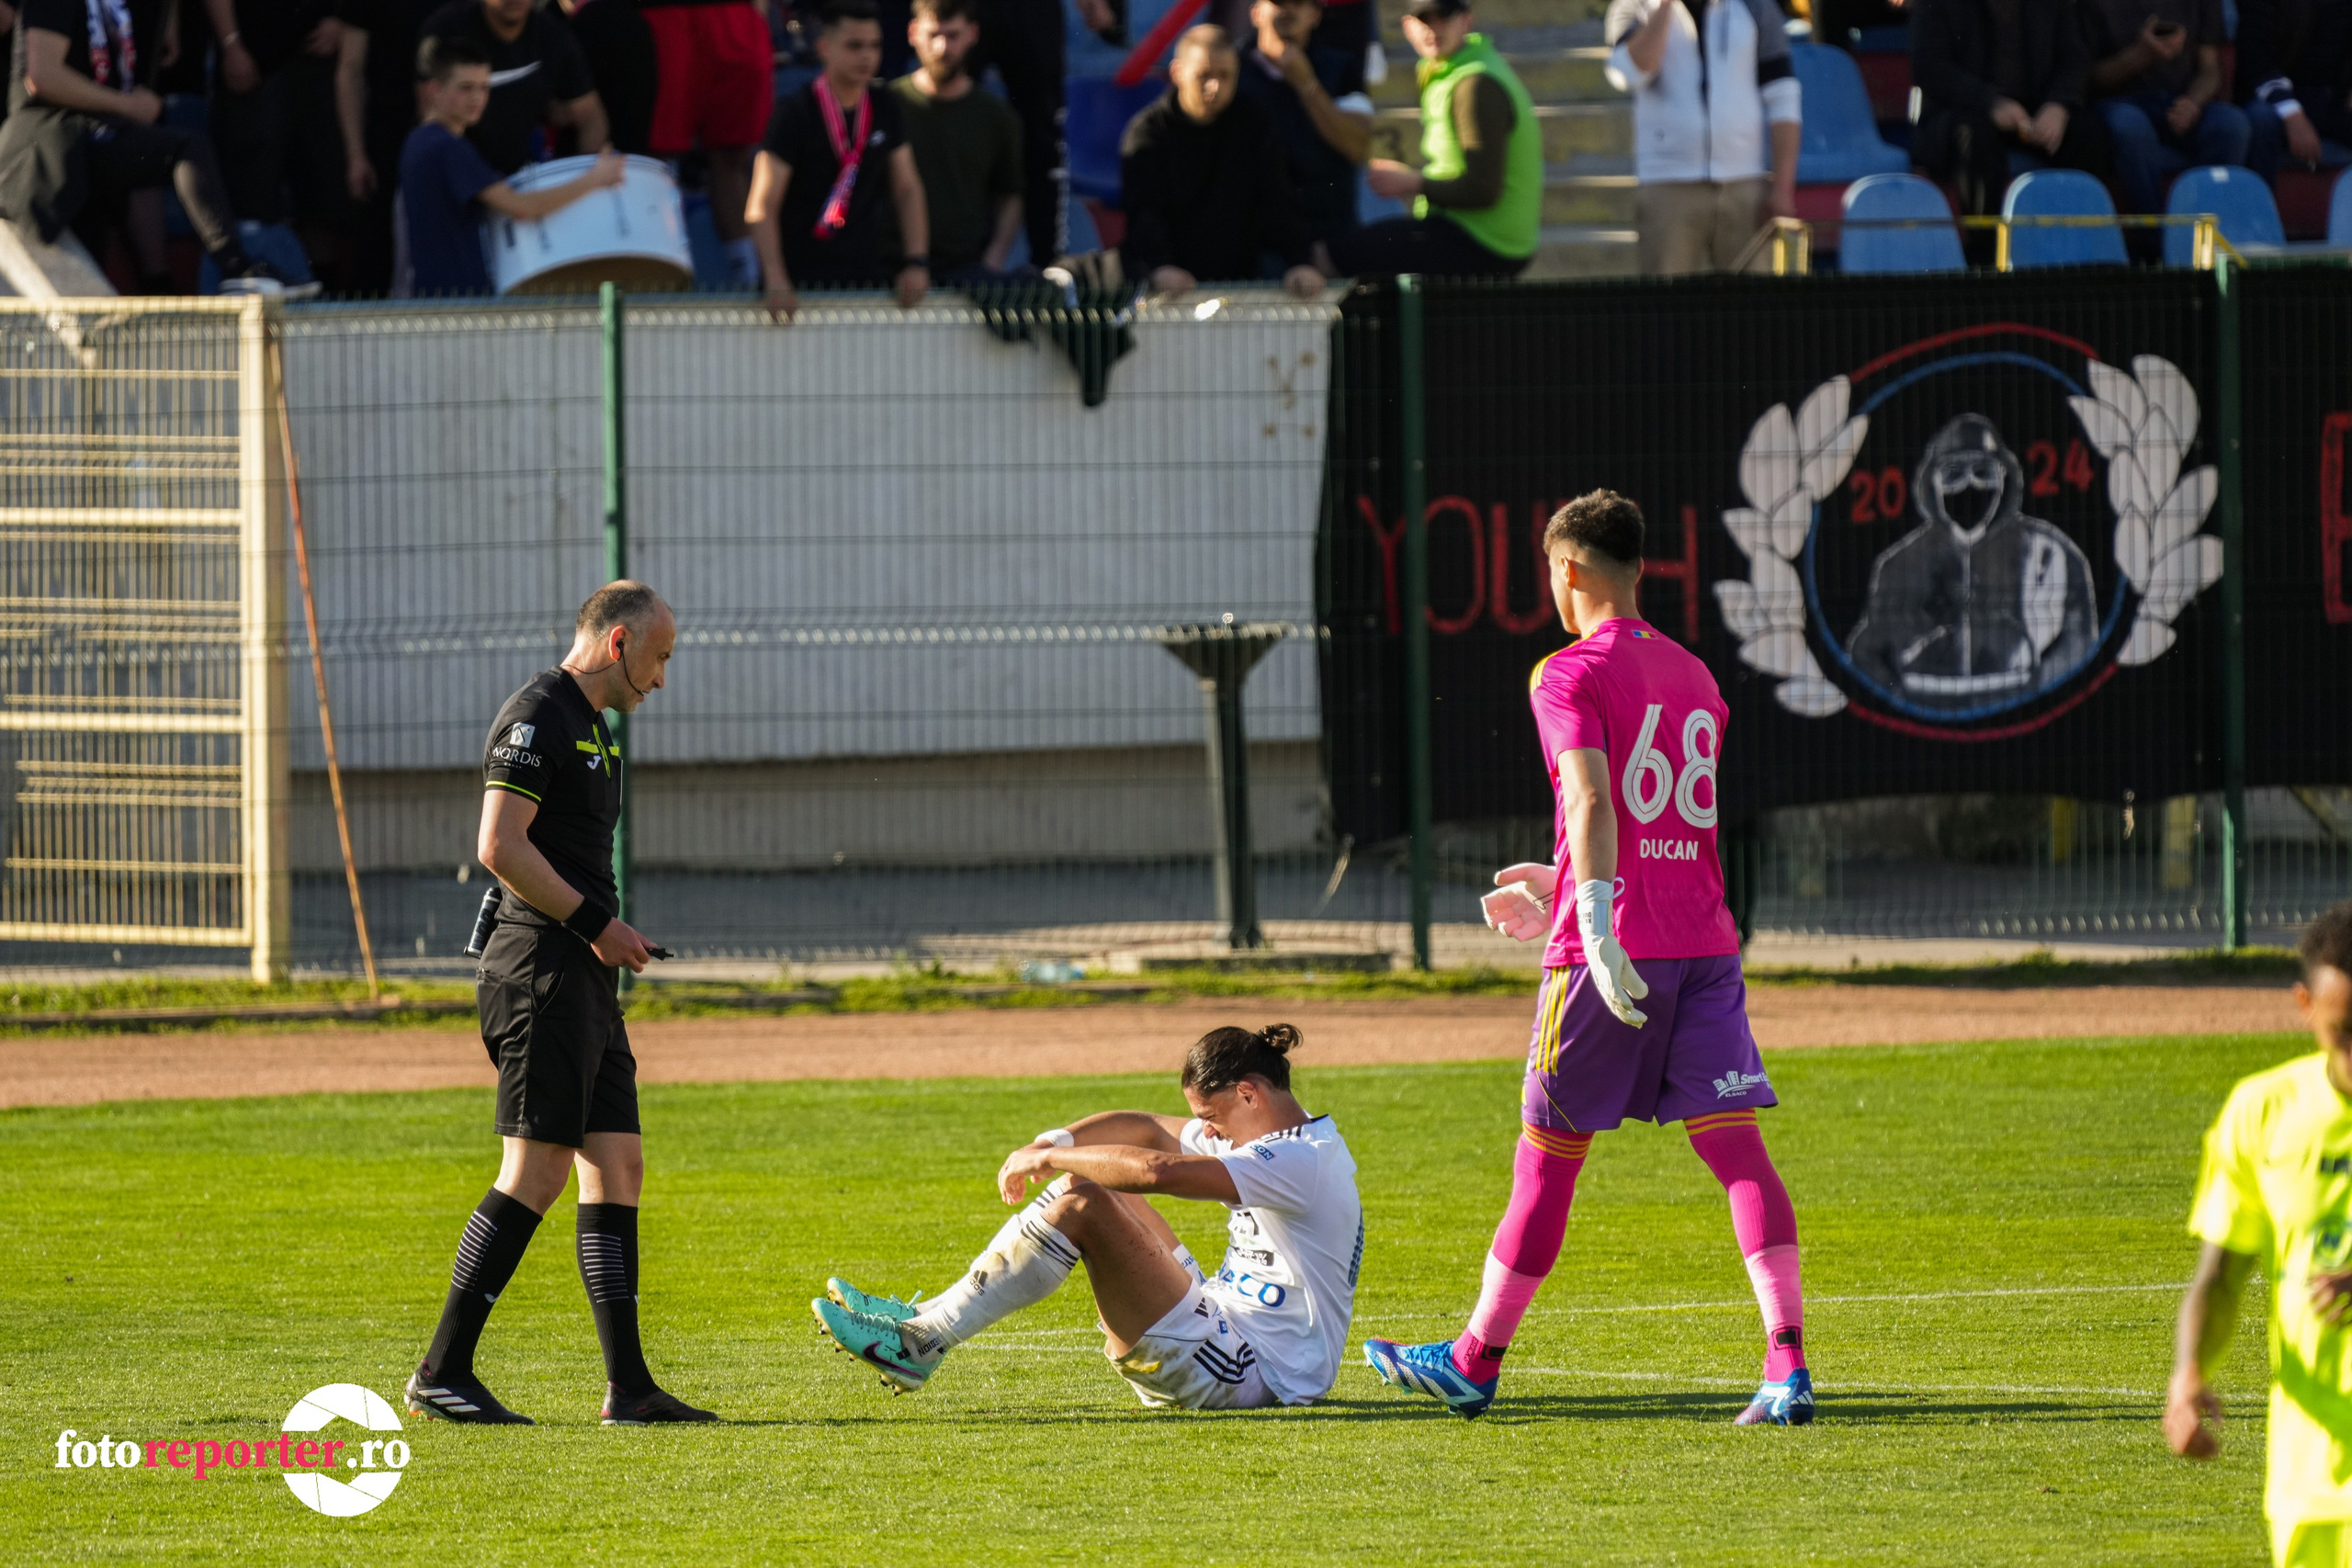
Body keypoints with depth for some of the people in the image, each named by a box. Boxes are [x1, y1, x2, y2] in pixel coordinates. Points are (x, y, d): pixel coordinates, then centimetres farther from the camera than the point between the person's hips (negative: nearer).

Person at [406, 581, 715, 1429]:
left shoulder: (587, 727, 21)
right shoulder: (538, 715, -10)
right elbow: (500, 846, -20)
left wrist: (606, 937, 15)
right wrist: (596, 923, -16)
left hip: (585, 978, 10)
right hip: (539, 969, -10)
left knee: (617, 1167, 7)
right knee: (535, 1172, -12)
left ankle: (628, 1385, 7)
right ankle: (441, 1374, -9)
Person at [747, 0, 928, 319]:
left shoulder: (885, 110, 8)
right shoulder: (795, 116, -9)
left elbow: (907, 189, 12)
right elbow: (762, 207, -13)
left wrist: (917, 263, -1)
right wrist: (777, 283, -25)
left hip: (867, 276, 5)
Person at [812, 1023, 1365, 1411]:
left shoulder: (1301, 1161, -18)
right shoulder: (1276, 1143, 14)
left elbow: (1158, 1172, -29)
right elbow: (1149, 1130, 18)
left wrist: (1051, 1158, -16)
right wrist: (1052, 1144, 2)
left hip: (1251, 1375, -11)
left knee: (1079, 1204, -21)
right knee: (1081, 1185, 13)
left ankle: (920, 1345, -18)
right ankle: (925, 1318, 8)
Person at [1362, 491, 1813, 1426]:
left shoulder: (1572, 676, -5)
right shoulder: (1694, 679, 17)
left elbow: (1594, 802, -21)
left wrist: (1597, 928, -31)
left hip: (1611, 952, -5)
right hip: (1705, 943, 5)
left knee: (1547, 1157, 7)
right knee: (1735, 1144, -4)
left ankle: (1477, 1361, 20)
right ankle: (1788, 1363, -19)